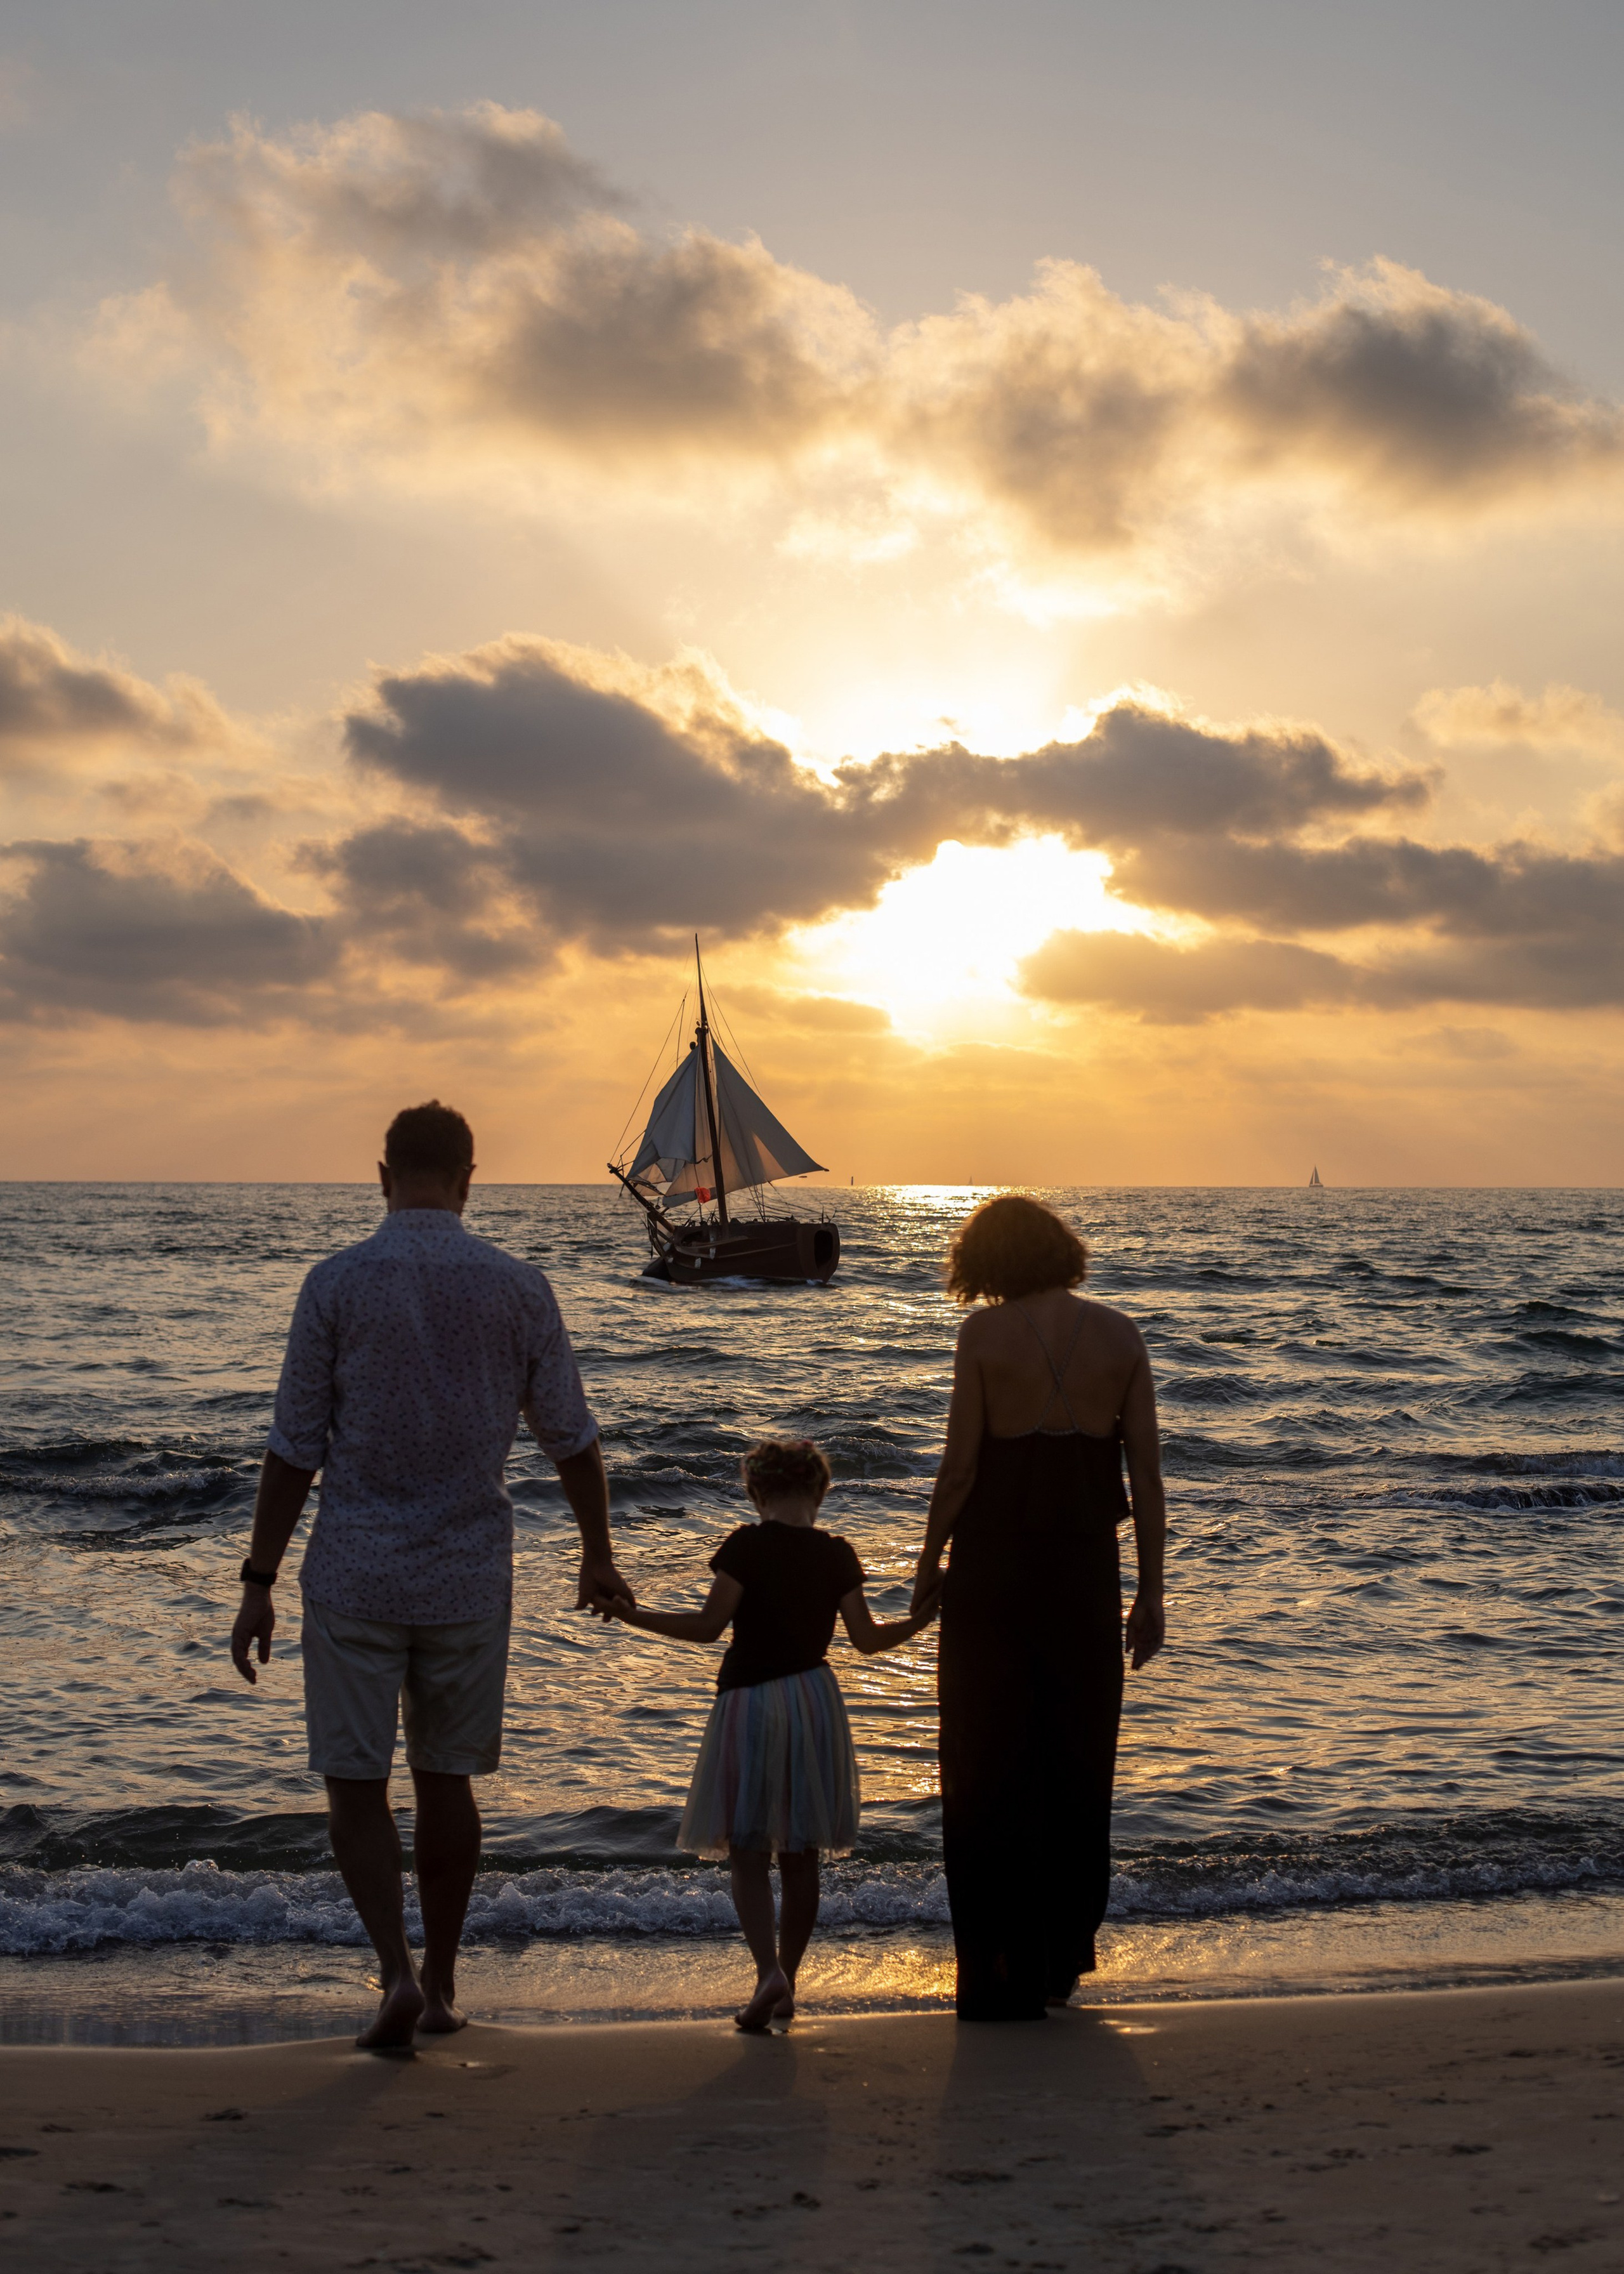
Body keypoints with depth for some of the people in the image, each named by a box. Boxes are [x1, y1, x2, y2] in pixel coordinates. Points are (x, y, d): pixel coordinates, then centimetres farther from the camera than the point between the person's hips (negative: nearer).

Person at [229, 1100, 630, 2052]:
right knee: (447, 1779, 14)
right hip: (471, 1577, 2)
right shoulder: (519, 1287, -2)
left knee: (357, 1782, 7)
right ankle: (441, 1986, 21)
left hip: (355, 1573, -2)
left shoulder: (337, 1283, -7)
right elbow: (572, 1441, 5)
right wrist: (600, 1556, 19)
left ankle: (399, 1971, -8)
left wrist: (259, 1583, 1)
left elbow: (295, 1450, -6)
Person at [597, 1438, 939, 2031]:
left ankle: (769, 1972, -17)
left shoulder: (746, 1546, -8)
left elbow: (708, 1625, -12)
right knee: (801, 1857, 13)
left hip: (749, 1702, -4)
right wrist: (920, 1620, 19)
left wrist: (631, 1615, -4)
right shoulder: (837, 1554, 3)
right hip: (814, 1698, 4)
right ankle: (786, 1983, 18)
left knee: (748, 1854, 2)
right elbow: (867, 1638, 2)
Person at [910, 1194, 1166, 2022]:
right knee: (1078, 1766, 16)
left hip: (993, 1563, -3)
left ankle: (1002, 1972, 10)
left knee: (989, 1767, 7)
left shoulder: (984, 1333, -7)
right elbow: (1146, 1472, 0)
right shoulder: (1120, 1335, 1)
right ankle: (1062, 1960, 26)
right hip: (1086, 1567, 3)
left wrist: (929, 1562, 5)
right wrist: (1151, 1590, 6)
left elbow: (960, 1464, -9)